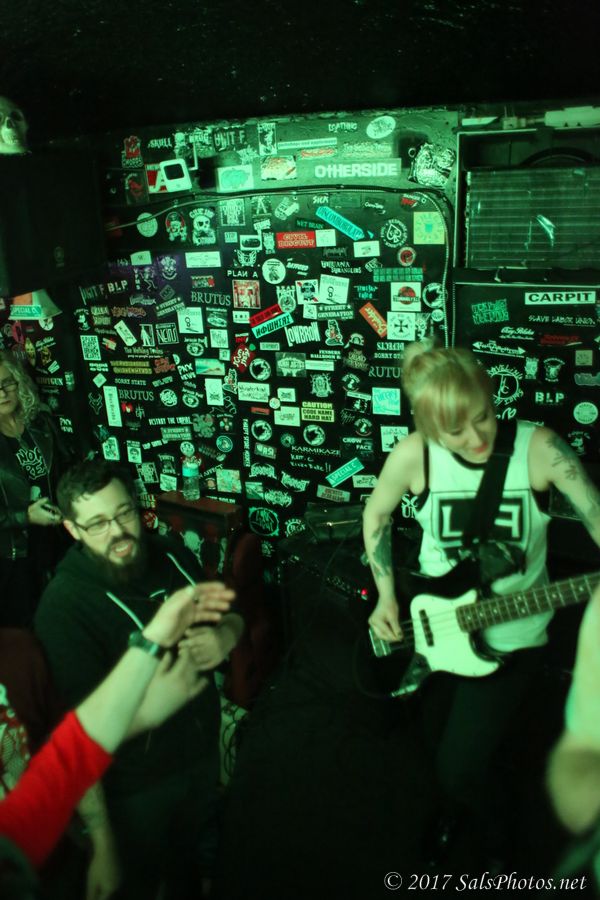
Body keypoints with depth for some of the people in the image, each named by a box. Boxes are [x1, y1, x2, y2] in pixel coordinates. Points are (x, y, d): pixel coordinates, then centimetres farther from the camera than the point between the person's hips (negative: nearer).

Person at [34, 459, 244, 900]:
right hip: (137, 789, -5)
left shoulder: (172, 554, -9)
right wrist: (103, 847, -28)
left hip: (204, 753, 5)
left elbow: (231, 615, 6)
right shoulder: (64, 607, -28)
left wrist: (225, 637, -17)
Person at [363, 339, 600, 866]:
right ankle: (454, 813, 59)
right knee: (440, 738, 22)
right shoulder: (414, 455, -17)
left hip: (511, 636, -2)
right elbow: (376, 515, 0)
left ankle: (494, 832, 36)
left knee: (459, 768, -2)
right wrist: (386, 595, -4)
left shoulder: (538, 448, -21)